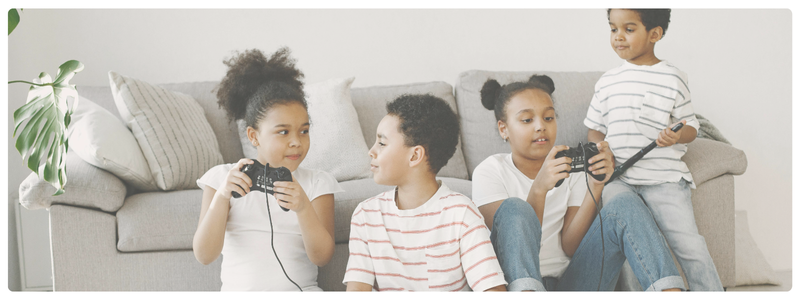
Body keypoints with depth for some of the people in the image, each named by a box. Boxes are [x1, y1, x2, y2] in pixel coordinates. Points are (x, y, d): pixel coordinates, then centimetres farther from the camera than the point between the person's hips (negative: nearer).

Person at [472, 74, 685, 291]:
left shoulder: (571, 167, 13)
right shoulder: (490, 172, 3)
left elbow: (570, 247, 0)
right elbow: (515, 247, -11)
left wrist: (595, 187, -12)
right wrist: (539, 189, -25)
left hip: (569, 283, 3)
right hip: (518, 283, -3)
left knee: (626, 206, -14)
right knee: (514, 208, -29)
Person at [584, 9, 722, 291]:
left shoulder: (673, 78, 5)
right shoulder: (607, 82, 14)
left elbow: (690, 127, 7)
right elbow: (595, 128, 20)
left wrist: (678, 136, -16)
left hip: (664, 177, -2)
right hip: (618, 177, 3)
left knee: (687, 242, -15)